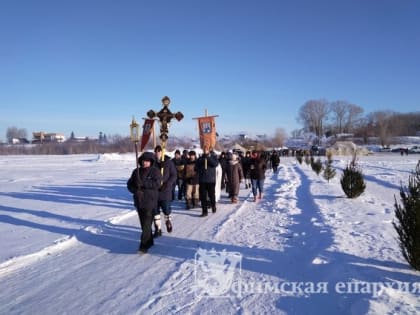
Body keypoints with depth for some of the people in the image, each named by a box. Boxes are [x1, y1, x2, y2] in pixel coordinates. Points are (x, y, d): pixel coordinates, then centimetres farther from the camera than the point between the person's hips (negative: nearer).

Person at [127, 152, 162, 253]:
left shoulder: (155, 171, -4)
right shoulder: (136, 171, 8)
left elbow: (157, 184, -17)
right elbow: (129, 184, 7)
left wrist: (143, 183, -23)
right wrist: (135, 190, -13)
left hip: (150, 202, -5)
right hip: (139, 201, 6)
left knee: (147, 224, -8)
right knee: (143, 224, 15)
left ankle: (144, 245, -4)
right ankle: (149, 241, 31)